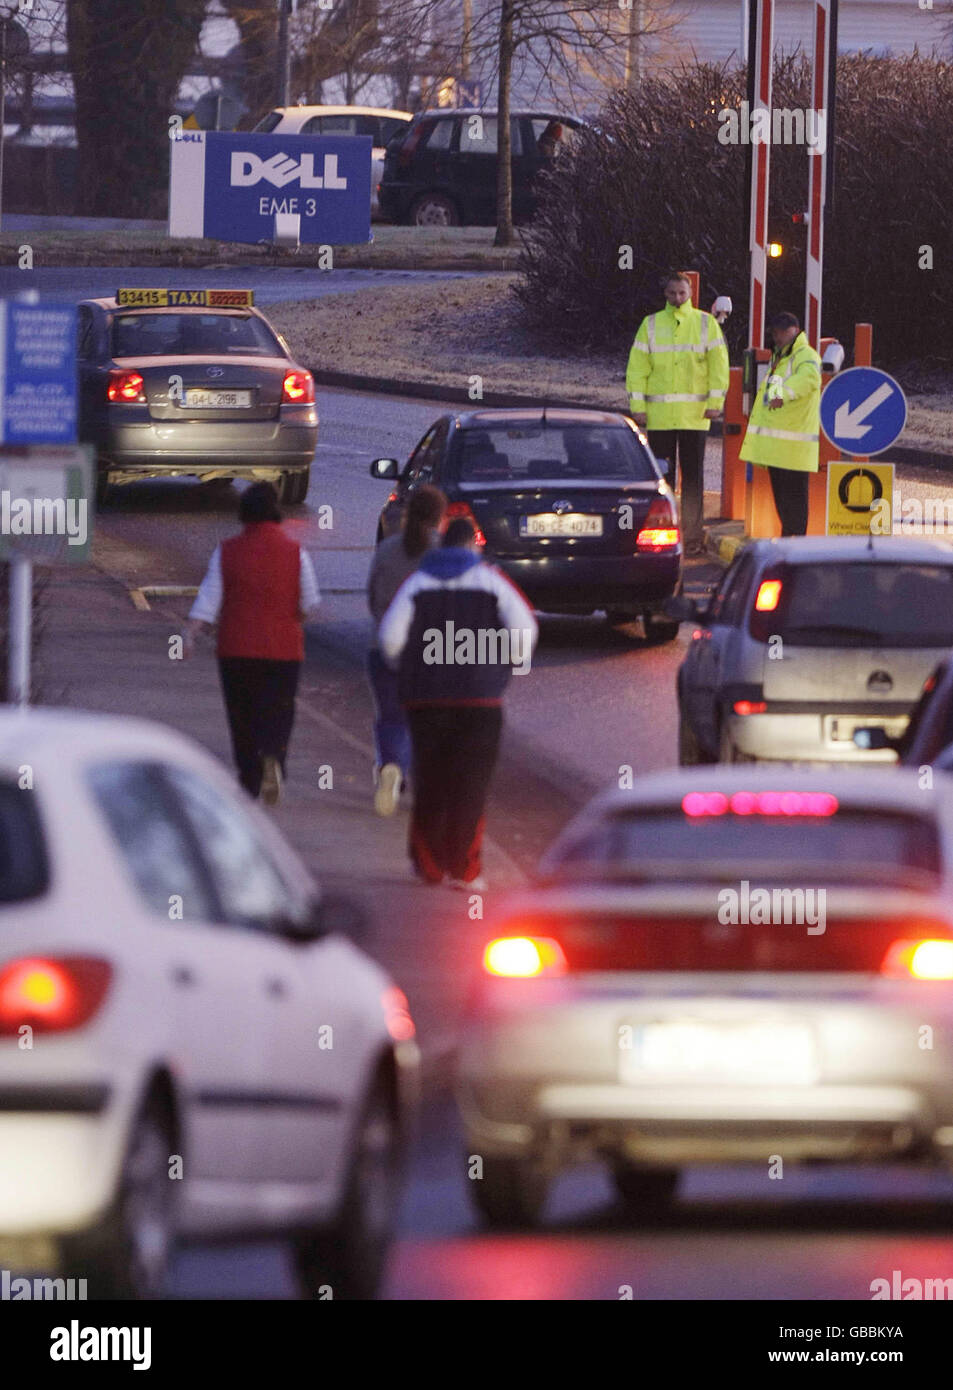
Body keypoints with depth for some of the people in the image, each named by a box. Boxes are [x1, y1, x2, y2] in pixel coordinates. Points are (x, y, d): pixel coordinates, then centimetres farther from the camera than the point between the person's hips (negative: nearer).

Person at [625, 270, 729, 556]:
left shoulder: (706, 324, 6)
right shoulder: (651, 325, 8)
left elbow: (718, 364, 4)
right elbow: (637, 366, 6)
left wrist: (715, 402, -4)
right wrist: (637, 406, -2)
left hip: (695, 414, -1)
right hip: (659, 414, 1)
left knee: (693, 476, 1)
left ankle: (693, 537, 3)